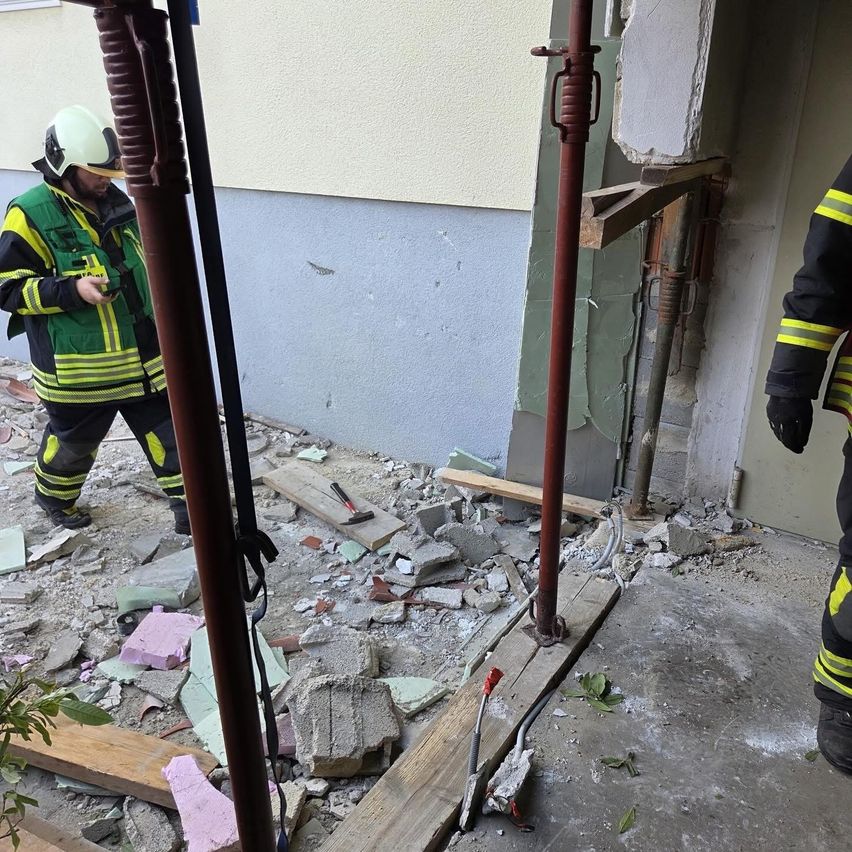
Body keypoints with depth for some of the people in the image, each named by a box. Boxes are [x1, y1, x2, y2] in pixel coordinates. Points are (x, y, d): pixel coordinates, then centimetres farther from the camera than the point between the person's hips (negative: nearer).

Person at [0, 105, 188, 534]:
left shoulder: (116, 203, 8)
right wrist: (73, 290, -25)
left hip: (140, 356, 6)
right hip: (76, 366, -5)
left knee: (170, 431, 6)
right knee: (73, 441, 15)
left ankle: (190, 508, 17)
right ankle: (54, 496, 44)